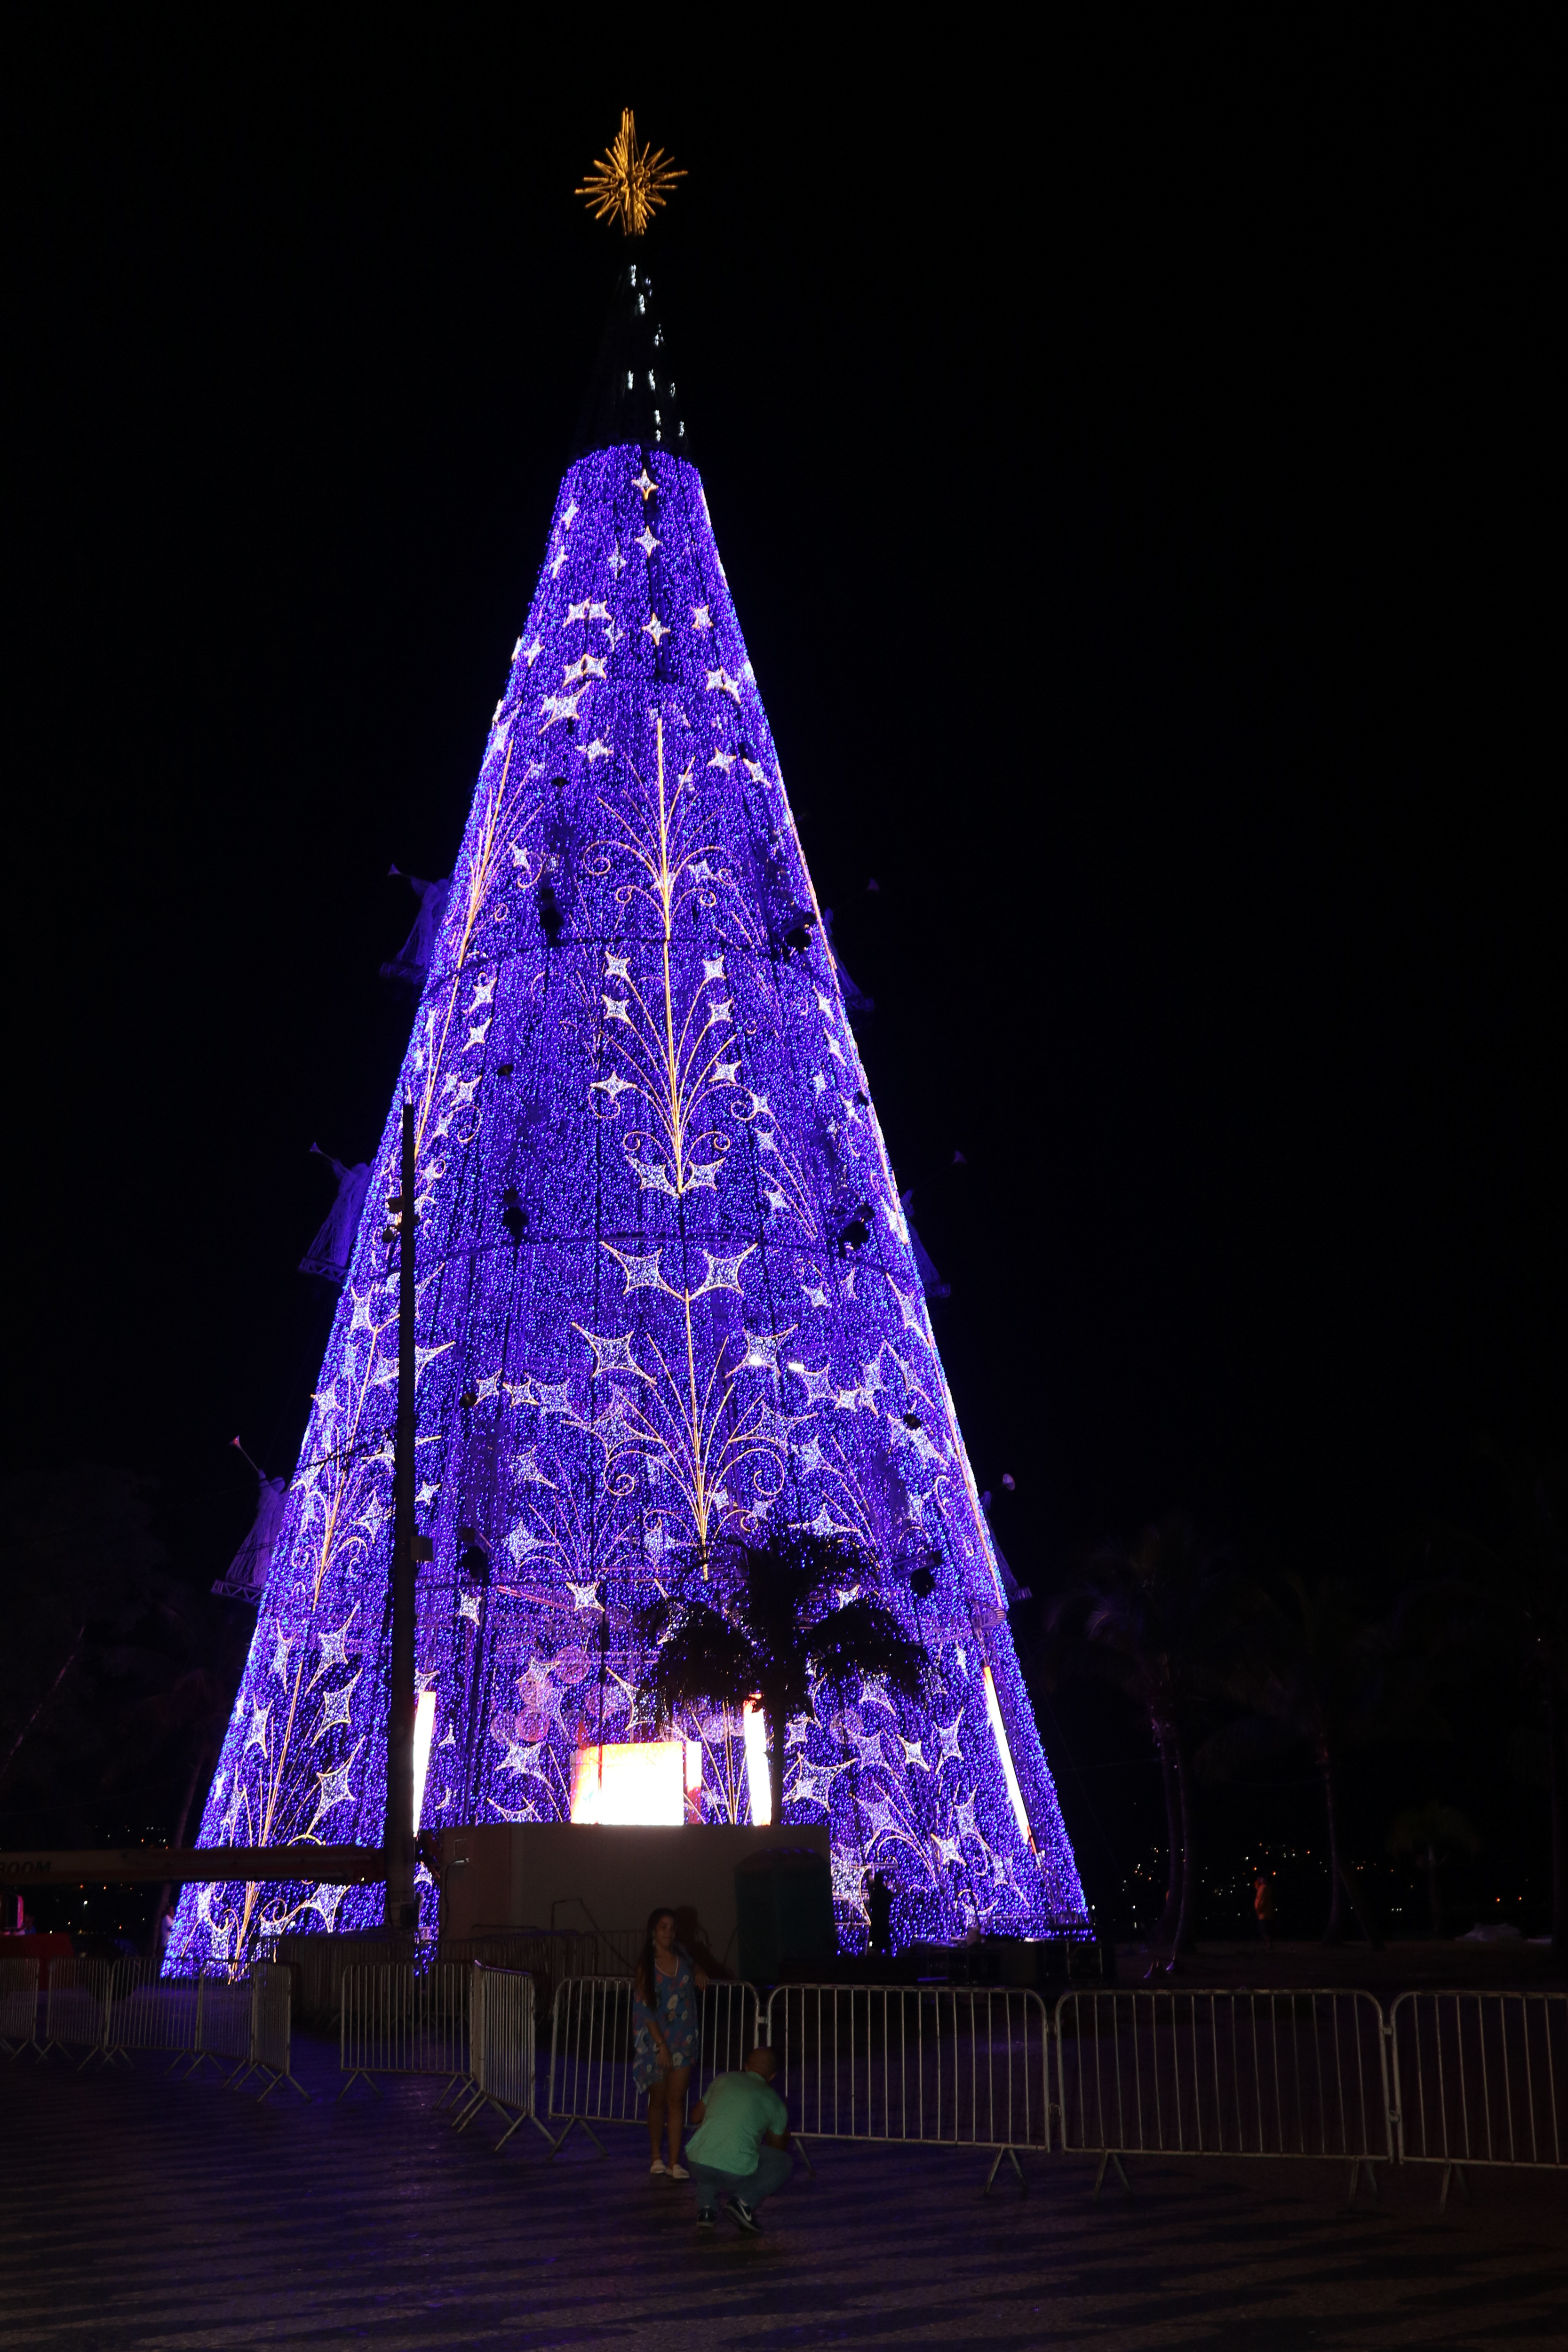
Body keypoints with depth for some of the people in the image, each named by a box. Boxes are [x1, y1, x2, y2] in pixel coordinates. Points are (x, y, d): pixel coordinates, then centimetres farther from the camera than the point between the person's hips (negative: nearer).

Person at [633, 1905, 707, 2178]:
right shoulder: (646, 1966, -7)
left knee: (676, 2100, -2)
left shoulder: (682, 1957, 4)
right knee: (658, 2100, 8)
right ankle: (656, 2158, 23)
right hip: (656, 2040, -2)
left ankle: (675, 2163, -1)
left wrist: (699, 1974, 4)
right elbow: (645, 2009, -11)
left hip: (683, 2040, 2)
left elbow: (693, 1970, 29)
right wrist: (661, 2045, -17)